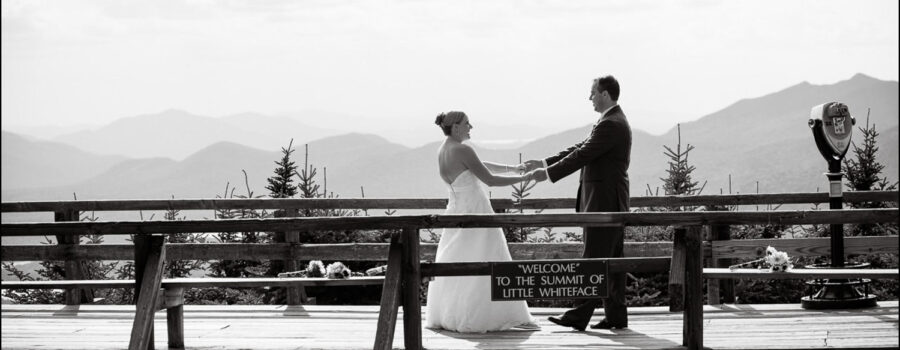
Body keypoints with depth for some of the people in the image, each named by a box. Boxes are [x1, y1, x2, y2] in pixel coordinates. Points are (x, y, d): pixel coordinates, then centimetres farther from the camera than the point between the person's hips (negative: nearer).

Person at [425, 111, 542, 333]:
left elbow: (479, 166, 18)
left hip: (456, 212, 8)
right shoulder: (462, 151, -18)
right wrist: (523, 178, -7)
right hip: (476, 213, -8)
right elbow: (490, 179, -16)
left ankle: (441, 317, 14)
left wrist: (510, 168, 17)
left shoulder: (443, 151, 9)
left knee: (452, 266, 13)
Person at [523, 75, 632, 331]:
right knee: (611, 259, 10)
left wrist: (549, 173, -14)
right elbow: (582, 148, 17)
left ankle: (579, 316, -9)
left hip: (603, 202, -11)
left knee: (593, 259, -9)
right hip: (611, 203, 11)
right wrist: (545, 163, 12)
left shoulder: (611, 125, -17)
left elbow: (583, 155, -19)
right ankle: (616, 314, 13)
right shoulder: (613, 122, 17)